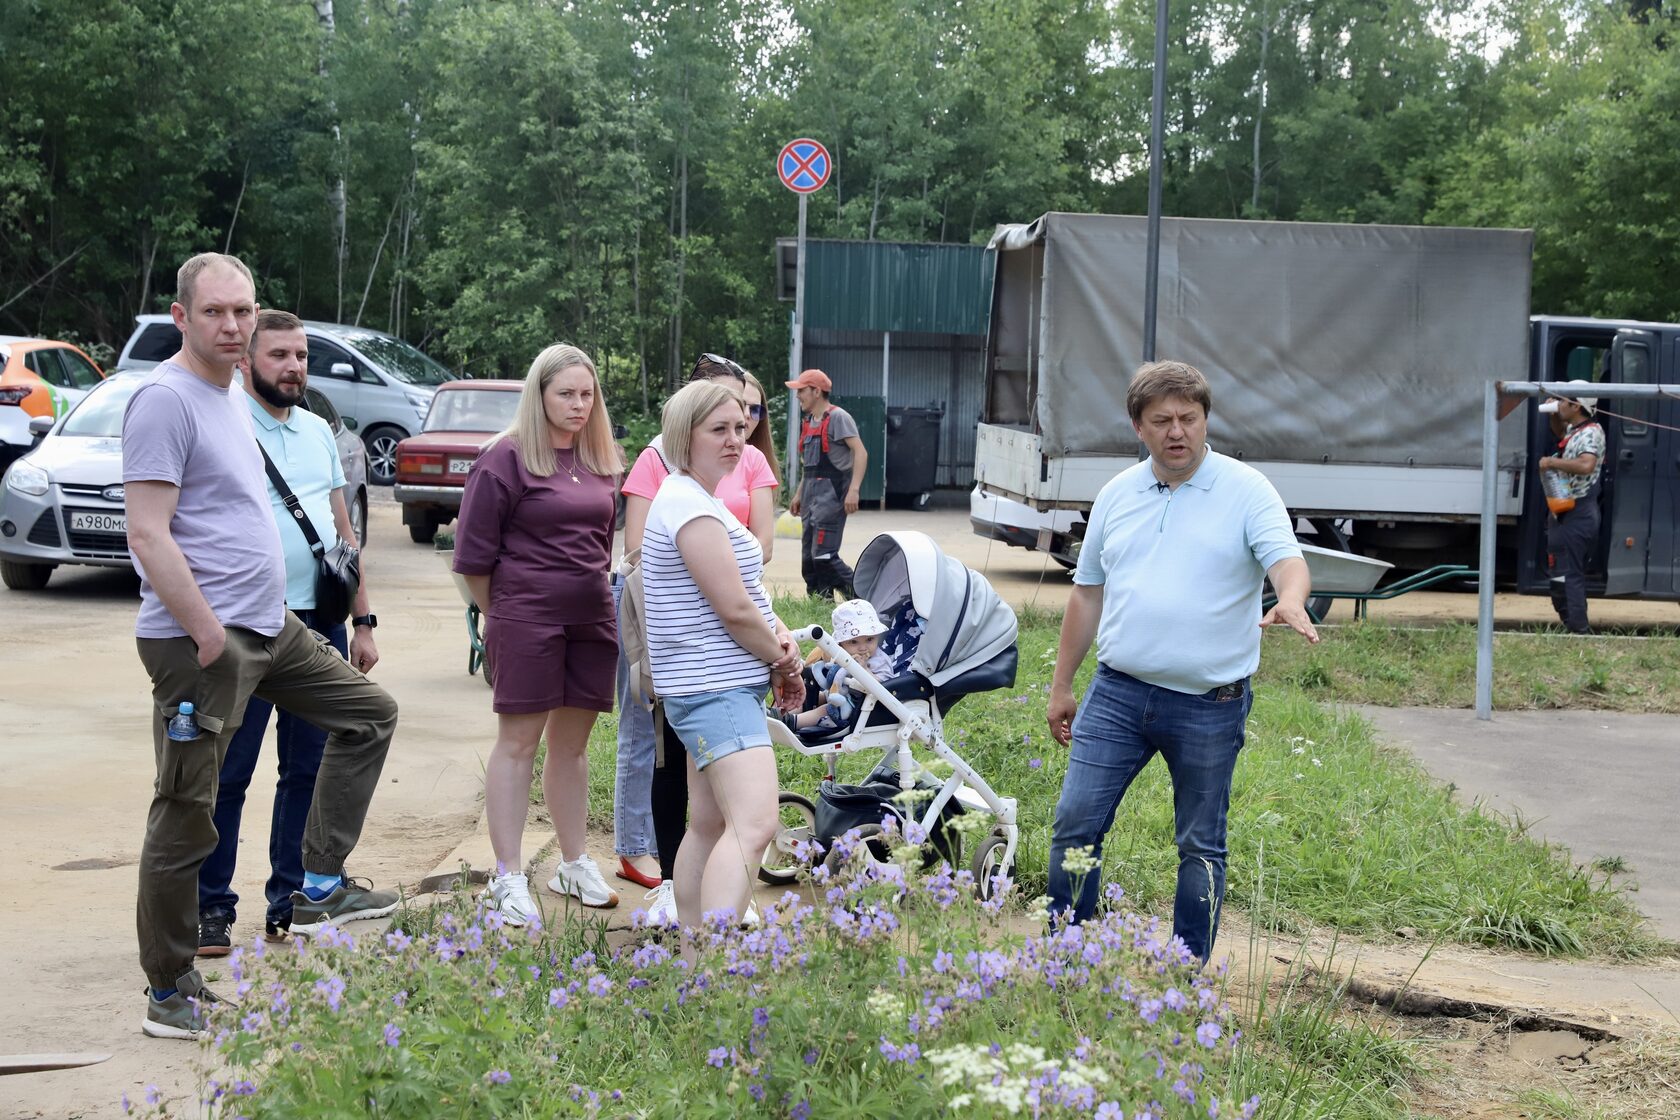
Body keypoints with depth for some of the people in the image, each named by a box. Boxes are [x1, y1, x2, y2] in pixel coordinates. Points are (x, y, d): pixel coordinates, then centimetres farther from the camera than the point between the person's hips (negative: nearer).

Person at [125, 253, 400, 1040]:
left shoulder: (230, 398, 15)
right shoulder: (165, 400, -15)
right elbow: (149, 536, -21)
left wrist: (262, 613, 18)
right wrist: (209, 635, -22)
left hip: (271, 626, 10)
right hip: (199, 640, -10)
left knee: (369, 713, 16)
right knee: (185, 816, -2)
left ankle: (321, 888, 17)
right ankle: (170, 994, 8)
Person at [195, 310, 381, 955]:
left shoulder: (318, 432, 16)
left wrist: (362, 621, 15)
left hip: (321, 626, 6)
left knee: (309, 771, 10)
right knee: (226, 775, -1)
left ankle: (290, 903, 19)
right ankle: (210, 908, 8)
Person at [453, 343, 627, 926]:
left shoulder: (601, 461, 11)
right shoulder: (506, 458, -8)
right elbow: (474, 554, -6)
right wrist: (501, 616, 1)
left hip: (592, 618, 6)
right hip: (527, 620, -6)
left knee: (572, 741, 13)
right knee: (518, 741, -2)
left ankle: (574, 865, 24)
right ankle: (509, 879, 1)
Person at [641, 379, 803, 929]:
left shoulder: (699, 500, 18)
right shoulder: (690, 504, -16)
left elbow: (746, 591, 23)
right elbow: (734, 610, -19)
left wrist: (779, 633, 3)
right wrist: (783, 660, -3)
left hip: (717, 688, 11)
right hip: (717, 691, -11)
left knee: (709, 825, 16)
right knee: (753, 826, -23)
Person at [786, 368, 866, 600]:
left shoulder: (837, 417, -10)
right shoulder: (808, 421, 17)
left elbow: (860, 452, -18)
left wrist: (853, 490, -27)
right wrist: (799, 494, 24)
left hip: (832, 493, -9)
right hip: (812, 497, 9)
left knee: (823, 555, -17)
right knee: (808, 558, 8)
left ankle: (861, 598, -10)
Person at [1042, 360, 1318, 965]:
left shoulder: (1246, 491, -3)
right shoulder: (1116, 495, 10)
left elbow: (1287, 559, -16)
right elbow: (1087, 594, 15)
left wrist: (1291, 602, -40)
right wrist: (1061, 686, 16)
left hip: (1208, 705, -3)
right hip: (1117, 694, 3)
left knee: (1201, 847, 6)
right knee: (1075, 826, 0)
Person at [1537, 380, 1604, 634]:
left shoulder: (1590, 433, -16)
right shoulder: (1573, 430, 13)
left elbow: (1586, 465, -35)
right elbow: (1560, 431, 39)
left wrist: (1552, 462, -24)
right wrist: (1554, 414, 18)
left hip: (1574, 515, -11)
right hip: (1567, 514, 11)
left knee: (1565, 575, -11)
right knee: (1574, 574, 16)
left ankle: (1577, 628, -11)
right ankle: (1578, 628, 23)